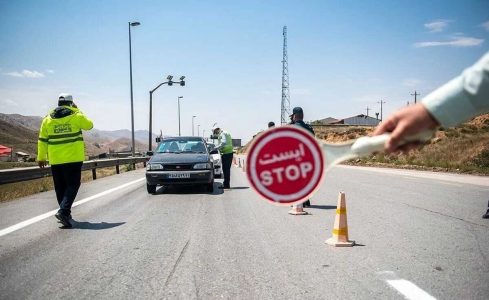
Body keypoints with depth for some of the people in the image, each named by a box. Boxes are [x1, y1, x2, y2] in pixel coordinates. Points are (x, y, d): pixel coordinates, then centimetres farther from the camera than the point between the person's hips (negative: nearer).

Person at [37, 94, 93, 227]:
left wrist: (41, 158, 15)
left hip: (55, 160, 4)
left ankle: (65, 213, 20)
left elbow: (42, 140, 7)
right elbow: (89, 125, 13)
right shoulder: (76, 116, -4)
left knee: (60, 187, 13)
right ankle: (63, 211, -18)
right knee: (72, 185, -1)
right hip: (74, 158, -3)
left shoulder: (47, 119, 6)